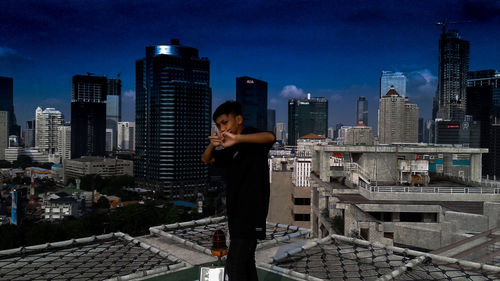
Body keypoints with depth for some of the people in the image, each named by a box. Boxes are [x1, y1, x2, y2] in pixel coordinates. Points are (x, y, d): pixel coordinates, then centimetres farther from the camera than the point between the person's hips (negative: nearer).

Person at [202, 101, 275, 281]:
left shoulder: (252, 139, -10)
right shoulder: (229, 148, 15)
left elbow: (270, 137, -31)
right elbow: (206, 159, 15)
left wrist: (237, 138, -43)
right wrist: (212, 145, -8)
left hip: (251, 211, -9)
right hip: (237, 212, 9)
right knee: (246, 263, 18)